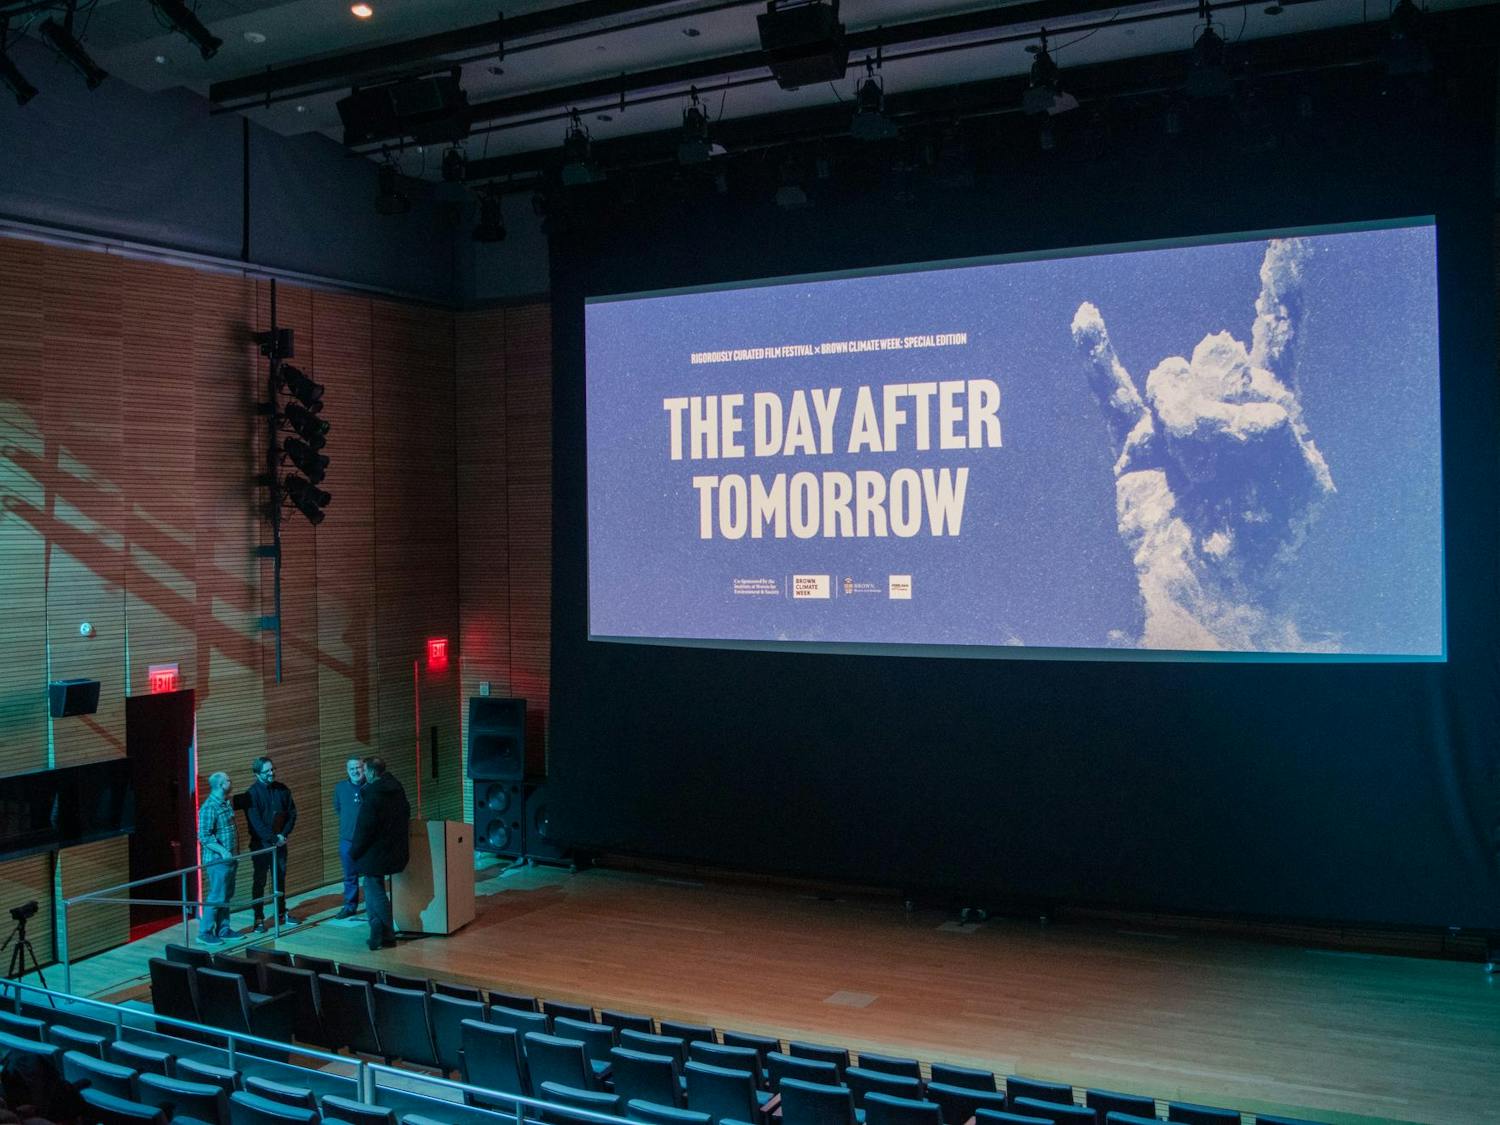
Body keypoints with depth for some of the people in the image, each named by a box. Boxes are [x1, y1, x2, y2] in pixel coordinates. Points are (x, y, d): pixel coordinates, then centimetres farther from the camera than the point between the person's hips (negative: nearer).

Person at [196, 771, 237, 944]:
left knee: (227, 895, 13)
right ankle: (204, 932, 3)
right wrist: (222, 851, -27)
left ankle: (223, 929, 22)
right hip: (217, 860, -9)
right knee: (216, 896, -5)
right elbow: (204, 837, -22)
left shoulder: (226, 803, 10)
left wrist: (235, 851, 17)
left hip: (229, 858, 9)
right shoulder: (209, 807, -17)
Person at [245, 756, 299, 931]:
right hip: (261, 844, -5)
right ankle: (259, 919, 5)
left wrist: (283, 834, -7)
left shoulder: (282, 789, 3)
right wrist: (273, 838, -15)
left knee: (280, 877, 13)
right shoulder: (252, 793, -11)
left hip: (279, 842, 5)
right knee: (259, 880, 0)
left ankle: (280, 912, 25)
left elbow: (292, 813, 6)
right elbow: (255, 822, -15)